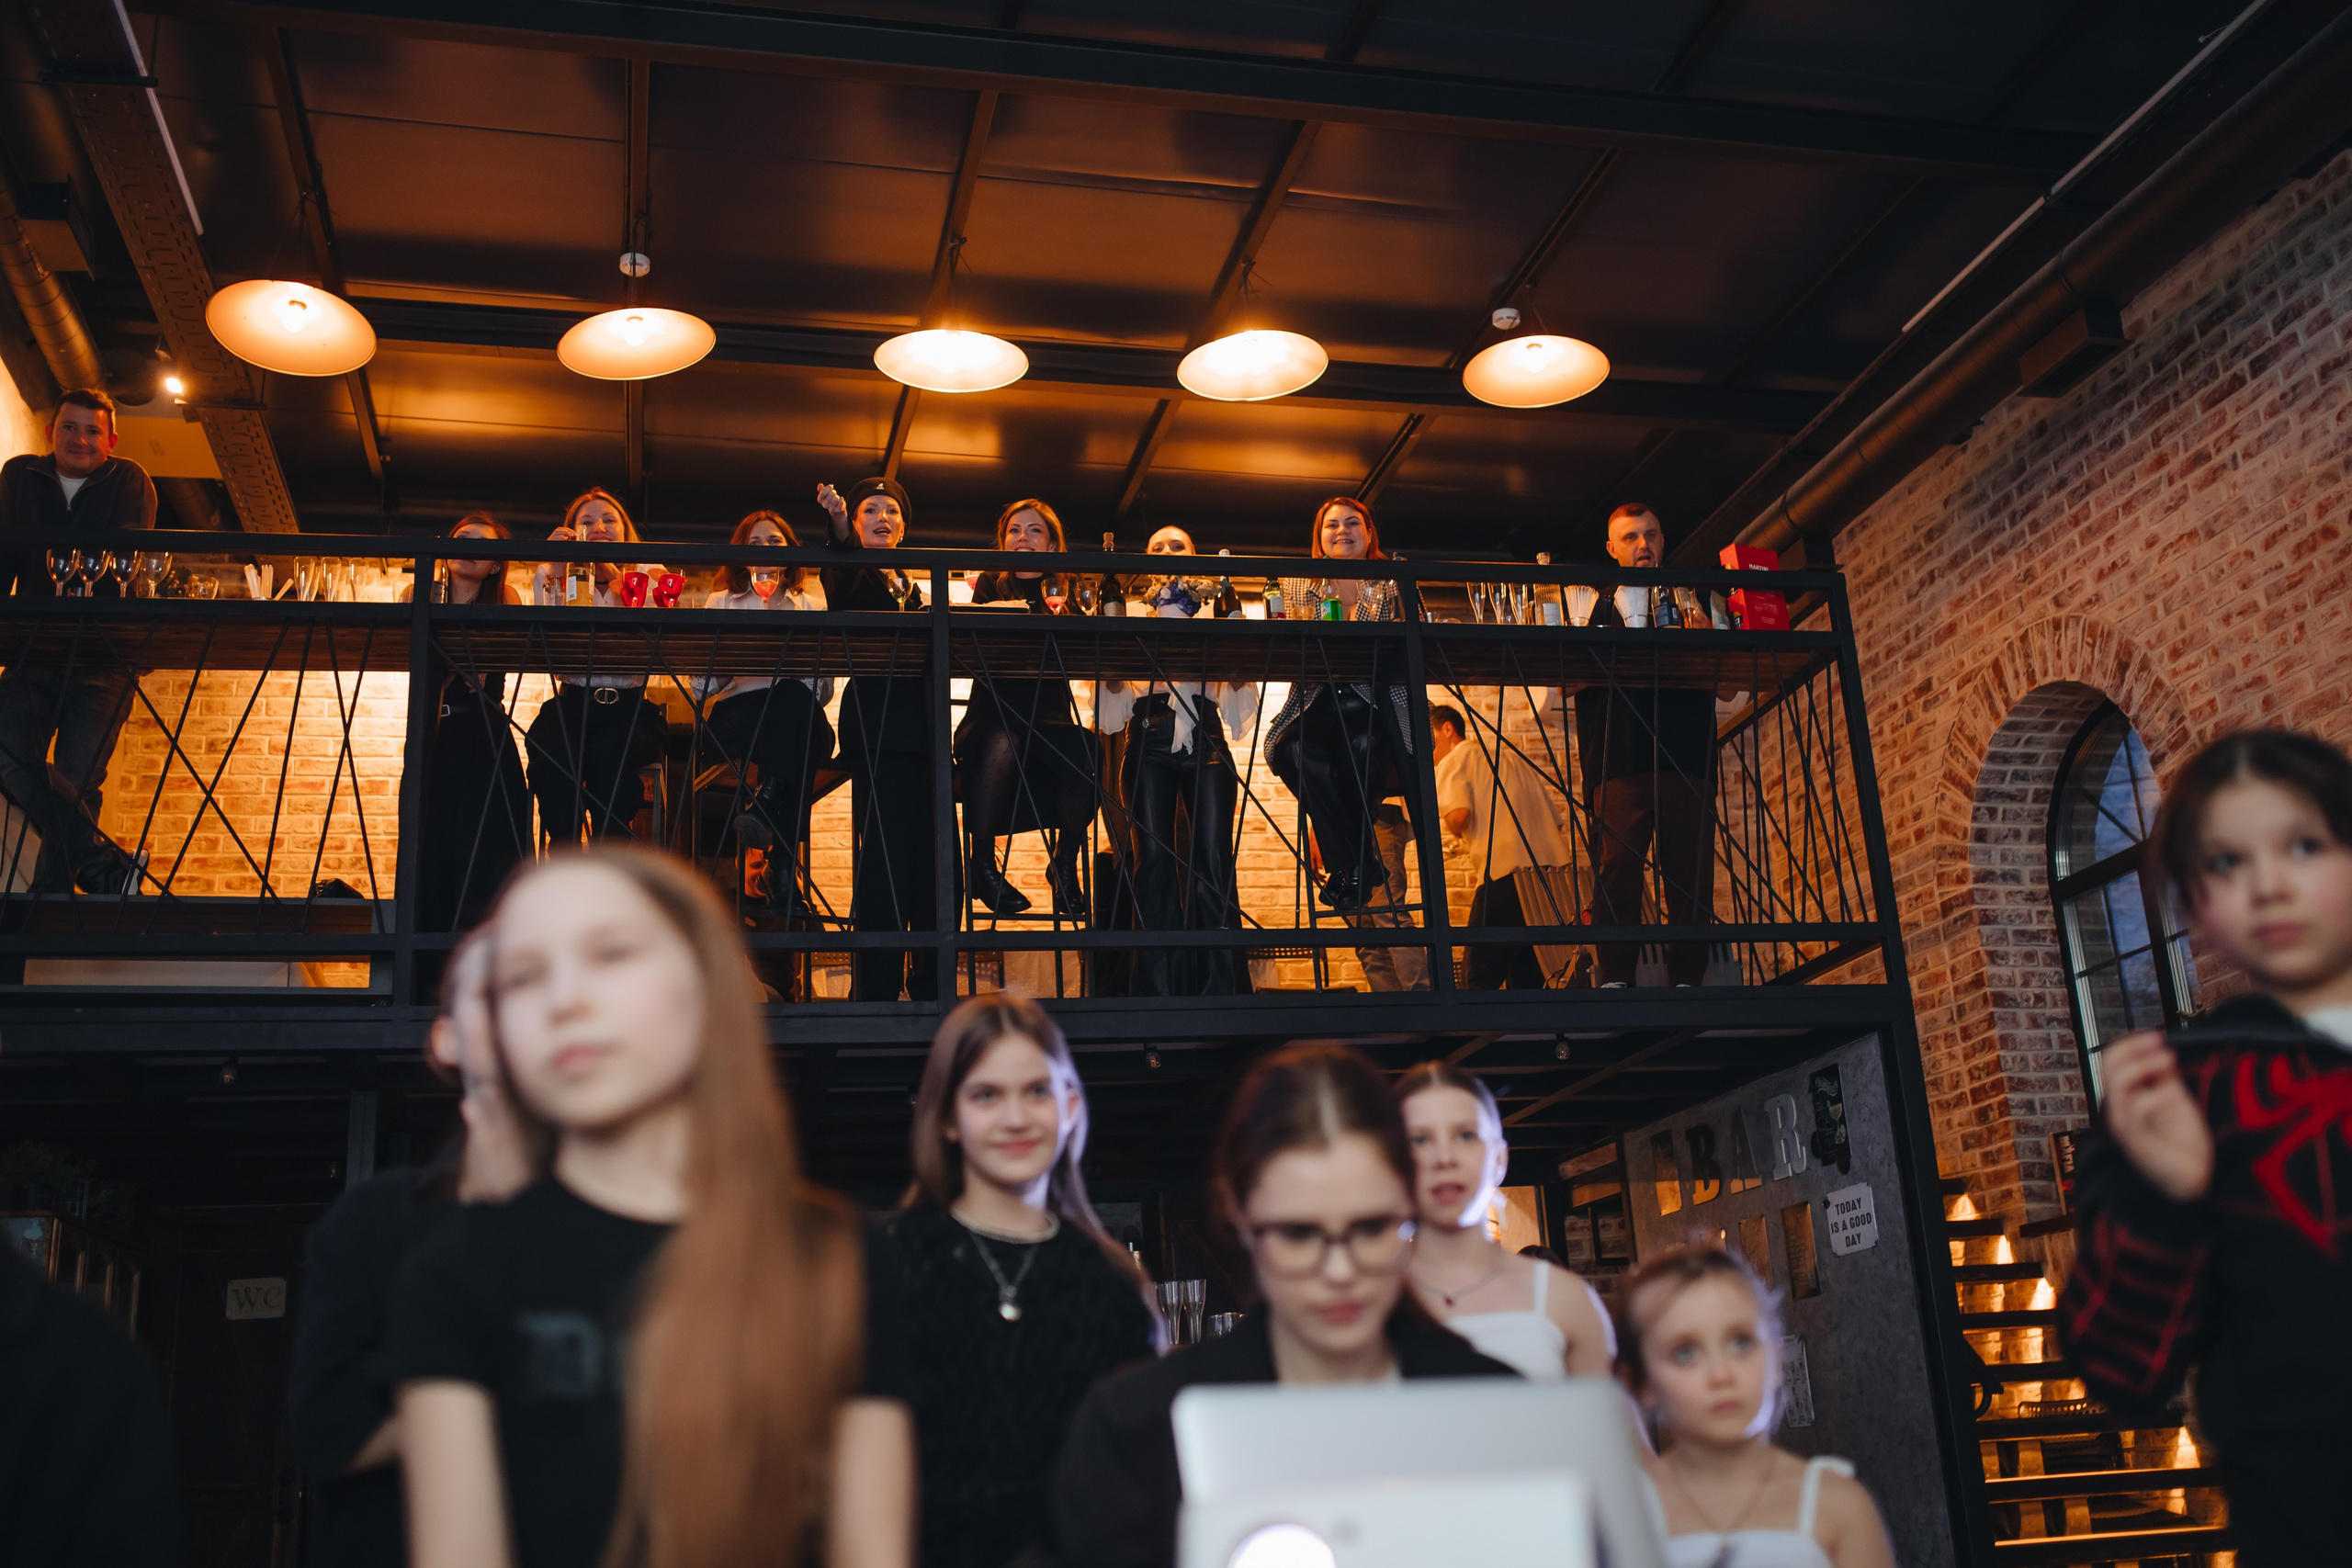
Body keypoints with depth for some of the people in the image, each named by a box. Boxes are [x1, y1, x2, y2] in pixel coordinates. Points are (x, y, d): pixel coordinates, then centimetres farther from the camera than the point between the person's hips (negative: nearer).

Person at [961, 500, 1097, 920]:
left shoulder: (1067, 595, 14)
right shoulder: (990, 587, 12)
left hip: (1049, 718, 1)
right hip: (993, 713, -1)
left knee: (1087, 754, -32)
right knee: (1001, 742, -37)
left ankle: (1066, 863, -8)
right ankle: (982, 862, -18)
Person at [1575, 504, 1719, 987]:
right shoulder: (1593, 602, 19)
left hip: (1687, 758, 2)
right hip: (1619, 760, -1)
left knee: (1691, 871, -5)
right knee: (1617, 868, -8)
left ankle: (1687, 979, -1)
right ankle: (1616, 979, -6)